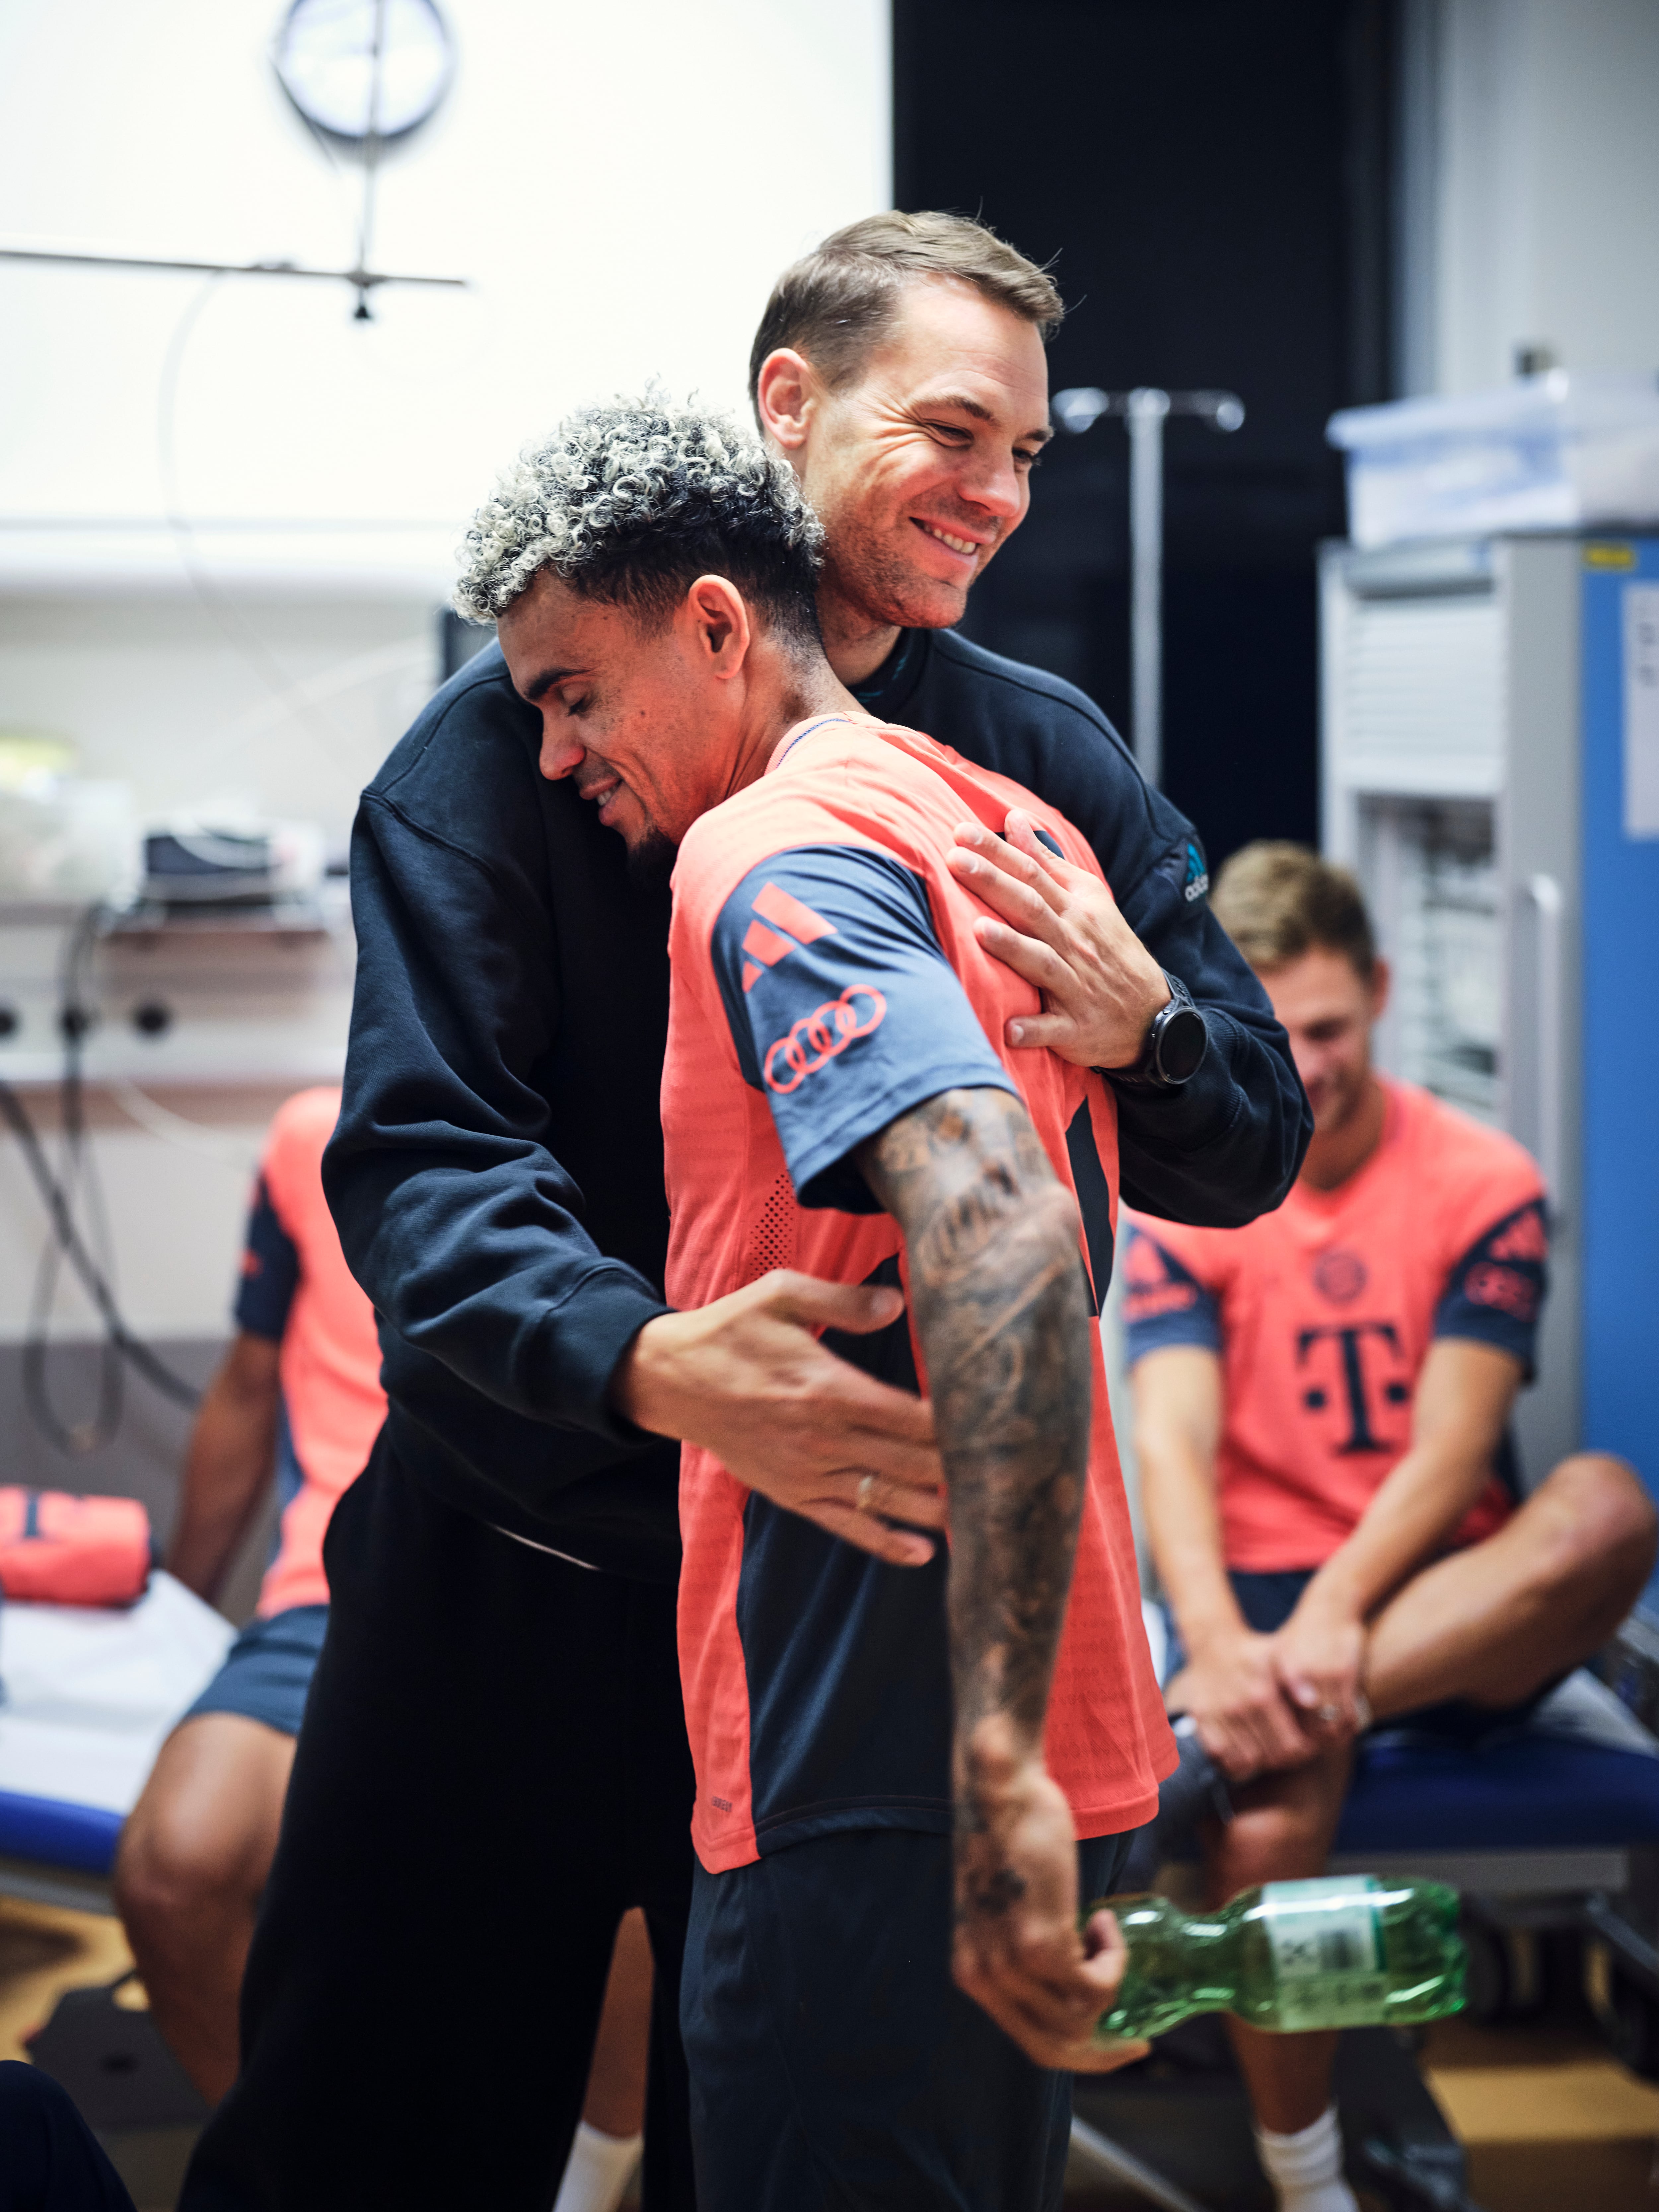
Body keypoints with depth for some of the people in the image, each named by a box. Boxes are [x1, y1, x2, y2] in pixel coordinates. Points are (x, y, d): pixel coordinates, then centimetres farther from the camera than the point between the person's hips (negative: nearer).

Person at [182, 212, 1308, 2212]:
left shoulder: (1047, 762, 3)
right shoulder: (511, 736, -8)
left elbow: (1257, 1150, 1)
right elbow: (422, 1158, -19)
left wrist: (1142, 1032, -23)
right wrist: (648, 1363, -38)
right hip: (526, 1574, -2)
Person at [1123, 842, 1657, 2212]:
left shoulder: (1483, 1182, 2)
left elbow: (1452, 1448, -9)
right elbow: (1171, 1444, -10)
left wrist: (1336, 1612, -26)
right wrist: (1217, 1643, -29)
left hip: (1466, 1611, 1)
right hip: (1268, 1587, 0)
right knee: (1267, 1831, -32)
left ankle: (1213, 1741, -37)